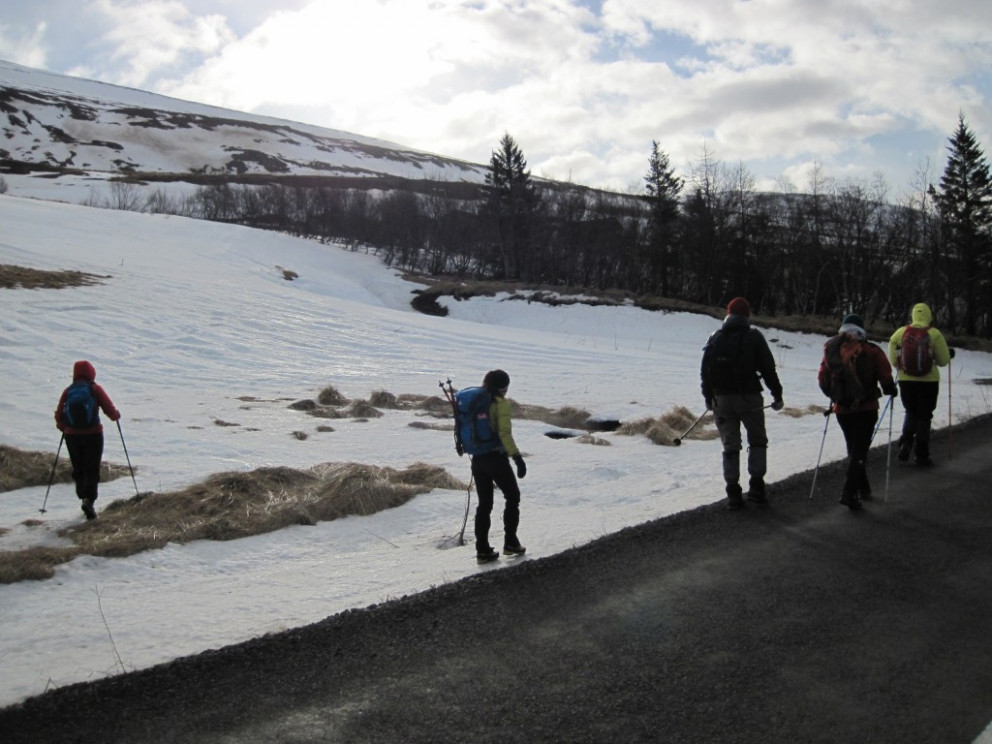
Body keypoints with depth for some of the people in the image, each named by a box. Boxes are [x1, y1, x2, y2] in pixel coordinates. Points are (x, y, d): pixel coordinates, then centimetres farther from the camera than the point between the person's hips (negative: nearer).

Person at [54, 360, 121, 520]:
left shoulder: (68, 391, 2)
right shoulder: (95, 389, -6)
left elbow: (59, 415, 5)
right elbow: (110, 410, -7)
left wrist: (62, 427, 25)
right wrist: (116, 415, 15)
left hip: (72, 436, 3)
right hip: (93, 435, -3)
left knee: (78, 470, 17)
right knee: (92, 471, 1)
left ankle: (83, 499, 24)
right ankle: (89, 500, -16)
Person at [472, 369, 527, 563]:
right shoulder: (501, 403, -12)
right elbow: (505, 434, -19)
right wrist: (518, 457, -16)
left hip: (478, 458, 6)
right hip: (496, 457, -6)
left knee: (484, 503, 12)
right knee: (512, 497, 12)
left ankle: (482, 550, 11)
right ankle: (510, 543, 13)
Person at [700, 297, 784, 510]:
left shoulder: (715, 339, 6)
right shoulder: (754, 337, -3)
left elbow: (705, 371, 9)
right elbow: (768, 368, -5)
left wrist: (709, 398, 19)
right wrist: (777, 395, 4)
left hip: (722, 398, 3)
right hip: (749, 397, -2)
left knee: (730, 445, 7)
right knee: (757, 441, 13)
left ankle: (733, 492, 5)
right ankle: (756, 487, 6)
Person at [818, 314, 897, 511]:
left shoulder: (832, 351, -1)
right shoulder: (872, 352, -8)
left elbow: (823, 380, 3)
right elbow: (886, 378, -8)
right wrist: (891, 391, 13)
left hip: (842, 409, 3)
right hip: (866, 408, -3)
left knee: (853, 449, 19)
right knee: (860, 450, -1)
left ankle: (863, 488, 28)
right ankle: (849, 493, -12)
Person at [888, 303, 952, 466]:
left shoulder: (901, 332, -2)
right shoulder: (935, 334, -8)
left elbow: (893, 360, 0)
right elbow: (943, 360, -3)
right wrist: (950, 354, 18)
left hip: (906, 380, 2)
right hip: (928, 381, -2)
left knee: (911, 413, 20)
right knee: (924, 416, 9)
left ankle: (906, 442, -3)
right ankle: (922, 455, 11)